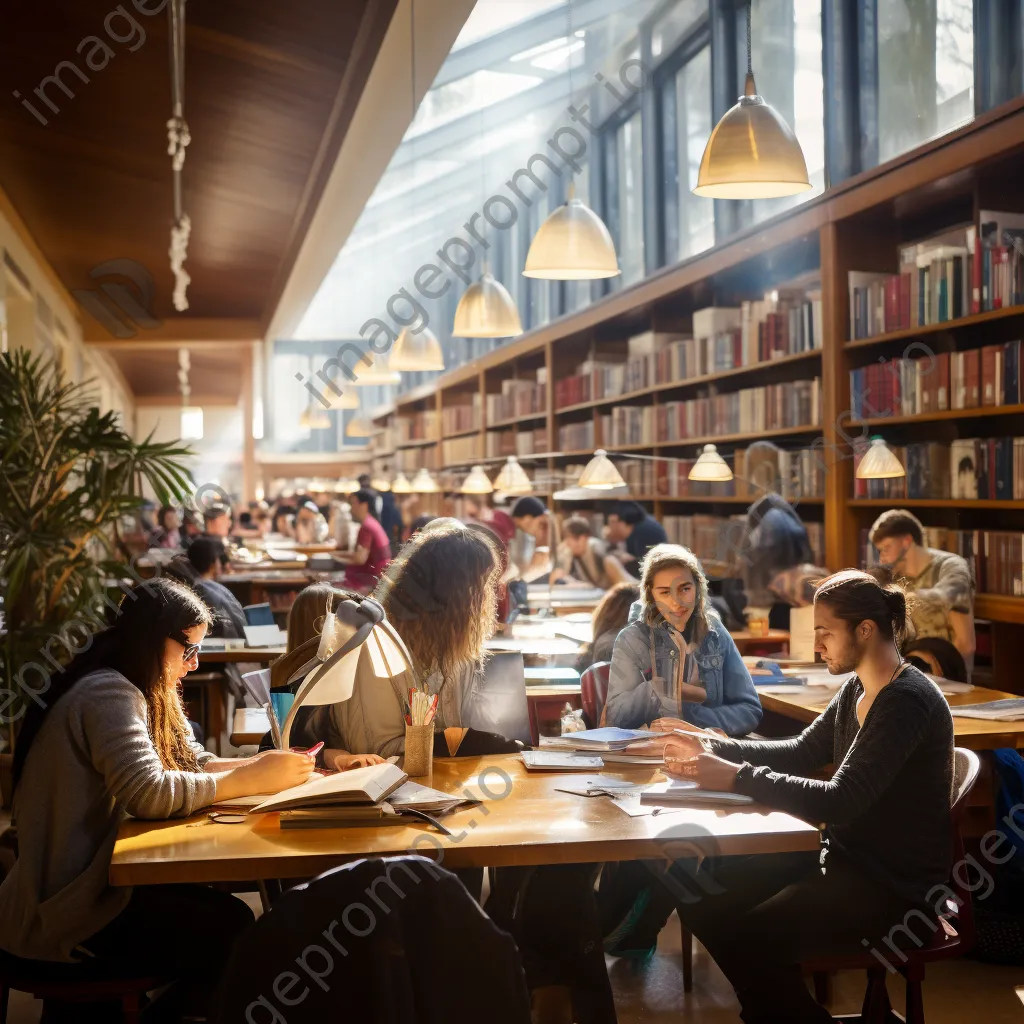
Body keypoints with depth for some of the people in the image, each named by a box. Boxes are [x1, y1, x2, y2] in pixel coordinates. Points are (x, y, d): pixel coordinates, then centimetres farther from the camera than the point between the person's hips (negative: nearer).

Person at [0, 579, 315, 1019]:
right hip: (64, 917, -10)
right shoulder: (108, 693, -19)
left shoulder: (130, 691, 13)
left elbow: (191, 763, 11)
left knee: (217, 907, 2)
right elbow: (149, 794, -31)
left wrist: (261, 764, -6)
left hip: (85, 886, 10)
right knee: (229, 925, -13)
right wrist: (253, 780, -25)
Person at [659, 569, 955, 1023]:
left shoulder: (908, 702, -22)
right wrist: (712, 748, 1)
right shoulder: (857, 689, 8)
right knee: (705, 893, 2)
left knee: (746, 938, -24)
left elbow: (839, 802, -28)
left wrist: (737, 778, -27)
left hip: (896, 889, -9)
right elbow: (801, 753, 13)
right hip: (846, 858, 9)